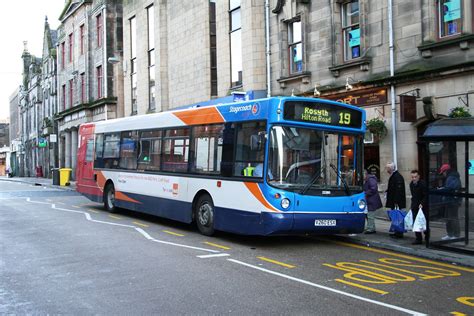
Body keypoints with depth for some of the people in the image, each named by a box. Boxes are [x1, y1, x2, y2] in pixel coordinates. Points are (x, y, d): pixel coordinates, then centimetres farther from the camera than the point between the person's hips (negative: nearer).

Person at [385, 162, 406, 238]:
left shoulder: (397, 177, -18)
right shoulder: (393, 176, 15)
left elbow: (398, 190, -23)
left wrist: (396, 202, -24)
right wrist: (387, 191, 11)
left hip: (397, 202, -10)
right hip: (393, 201, 10)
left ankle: (399, 234, 1)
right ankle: (397, 232, 21)